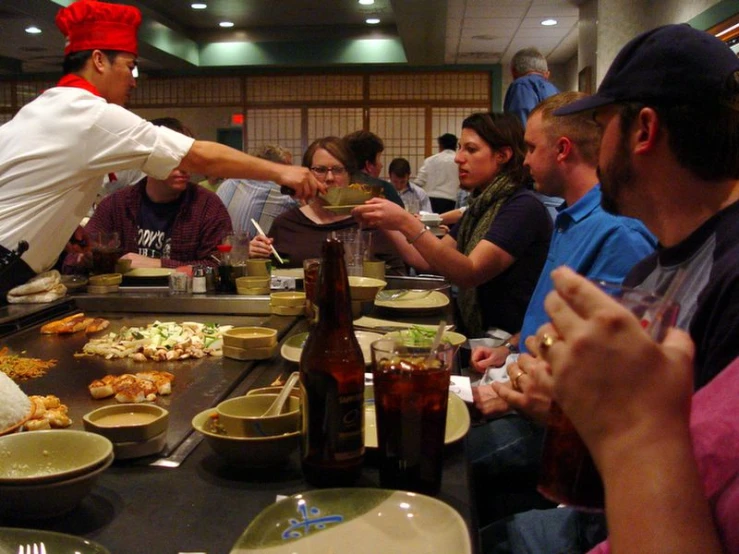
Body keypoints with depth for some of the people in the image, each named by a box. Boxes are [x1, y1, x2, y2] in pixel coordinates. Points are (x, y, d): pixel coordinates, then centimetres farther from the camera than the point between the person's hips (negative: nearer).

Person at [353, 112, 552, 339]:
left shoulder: (523, 207, -14)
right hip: (474, 335, 7)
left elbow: (469, 273, -24)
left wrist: (407, 223, -29)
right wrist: (384, 222, -1)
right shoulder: (481, 205, 13)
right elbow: (427, 262, 10)